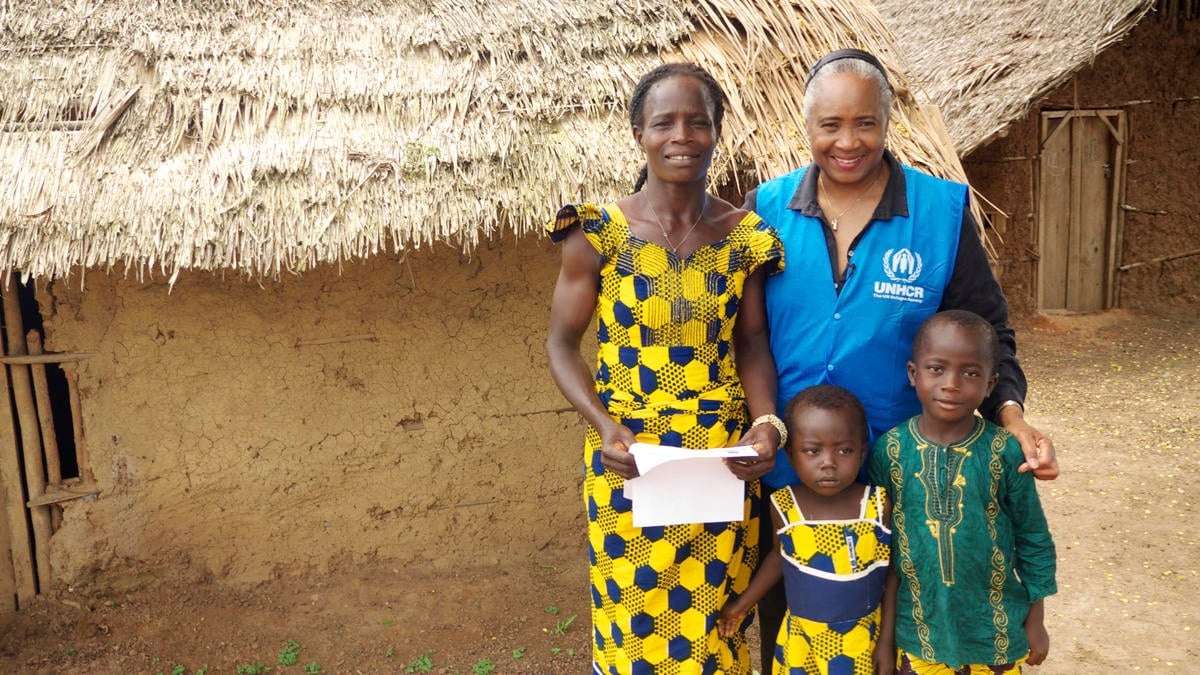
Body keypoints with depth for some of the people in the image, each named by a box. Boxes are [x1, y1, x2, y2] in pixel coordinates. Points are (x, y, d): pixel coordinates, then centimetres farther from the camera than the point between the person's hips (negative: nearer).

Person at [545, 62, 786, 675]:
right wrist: (604, 426, -17)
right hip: (628, 456, -1)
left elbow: (751, 342, 4)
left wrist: (767, 422, -13)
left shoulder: (744, 236, -2)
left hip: (725, 456, 2)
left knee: (715, 621, 15)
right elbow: (562, 343, -3)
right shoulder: (598, 234, -8)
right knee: (634, 625, 12)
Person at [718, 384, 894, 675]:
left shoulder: (879, 506, -16)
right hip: (801, 638, 1)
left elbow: (893, 575, -4)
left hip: (863, 640, -1)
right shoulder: (784, 506, -13)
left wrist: (887, 643, -1)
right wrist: (744, 602, 9)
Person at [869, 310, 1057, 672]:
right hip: (917, 632, 0)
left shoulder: (1006, 451, -12)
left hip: (995, 632, 0)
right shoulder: (890, 449, -10)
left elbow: (1034, 540, -2)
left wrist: (1035, 622, 4)